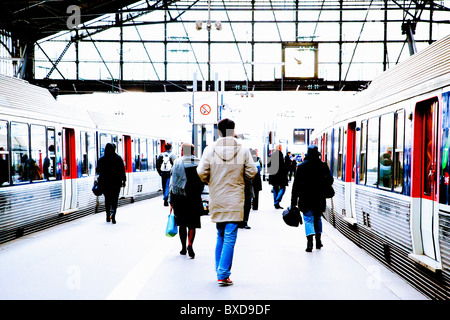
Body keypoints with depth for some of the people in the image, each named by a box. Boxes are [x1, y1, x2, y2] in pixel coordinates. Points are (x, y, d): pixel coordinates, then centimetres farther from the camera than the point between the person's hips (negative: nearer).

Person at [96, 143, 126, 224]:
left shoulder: (101, 159, -3)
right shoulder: (118, 158, -4)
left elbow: (97, 171, 2)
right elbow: (122, 170, -3)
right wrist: (123, 180, 5)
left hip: (105, 183, 1)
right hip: (116, 183, -1)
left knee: (107, 199, 13)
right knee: (115, 199, 2)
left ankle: (108, 217, 15)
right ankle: (113, 216, -17)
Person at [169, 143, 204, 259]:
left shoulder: (177, 162, -4)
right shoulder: (199, 163, 2)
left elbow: (173, 181, -4)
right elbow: (203, 181, 5)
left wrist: (170, 200, 0)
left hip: (180, 197, -1)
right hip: (195, 197, 1)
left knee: (182, 223, 11)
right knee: (192, 223, 5)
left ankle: (183, 248, 18)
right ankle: (190, 245, -14)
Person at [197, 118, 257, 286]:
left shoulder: (210, 149, -4)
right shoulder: (243, 150, -5)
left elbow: (201, 172, -7)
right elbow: (252, 173, -4)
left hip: (216, 200, 2)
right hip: (235, 201, -2)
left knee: (220, 236, 17)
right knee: (230, 237, -1)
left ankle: (219, 271, 24)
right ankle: (223, 274, -4)